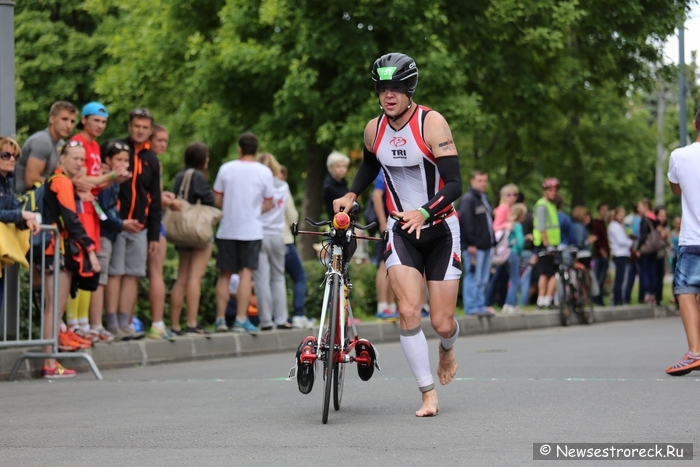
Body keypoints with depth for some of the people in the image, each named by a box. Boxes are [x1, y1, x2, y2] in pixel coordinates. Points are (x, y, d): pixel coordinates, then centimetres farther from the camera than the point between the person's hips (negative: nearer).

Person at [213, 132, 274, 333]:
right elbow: (268, 205, 1)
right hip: (251, 230, -1)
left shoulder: (226, 169, -1)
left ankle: (220, 319, 7)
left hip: (227, 230, 1)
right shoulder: (264, 172, -3)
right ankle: (241, 319, -8)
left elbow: (217, 201, 1)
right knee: (246, 273, -2)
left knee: (224, 275, 9)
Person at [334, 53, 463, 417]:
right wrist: (350, 195, 9)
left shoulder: (431, 123, -17)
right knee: (408, 311, -18)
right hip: (401, 229, 3)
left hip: (440, 229, -3)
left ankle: (447, 348, 37)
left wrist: (423, 212, -37)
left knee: (441, 323, -1)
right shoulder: (374, 129, -3)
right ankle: (428, 394, -8)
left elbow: (455, 184, -23)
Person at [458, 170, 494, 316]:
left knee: (483, 279, 11)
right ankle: (472, 307, -5)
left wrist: (491, 240, 17)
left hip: (485, 245, 10)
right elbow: (466, 222, -18)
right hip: (474, 247, -9)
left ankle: (480, 306, 16)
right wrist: (470, 244, -22)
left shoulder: (484, 199, 20)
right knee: (473, 277, -8)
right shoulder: (468, 199, -10)